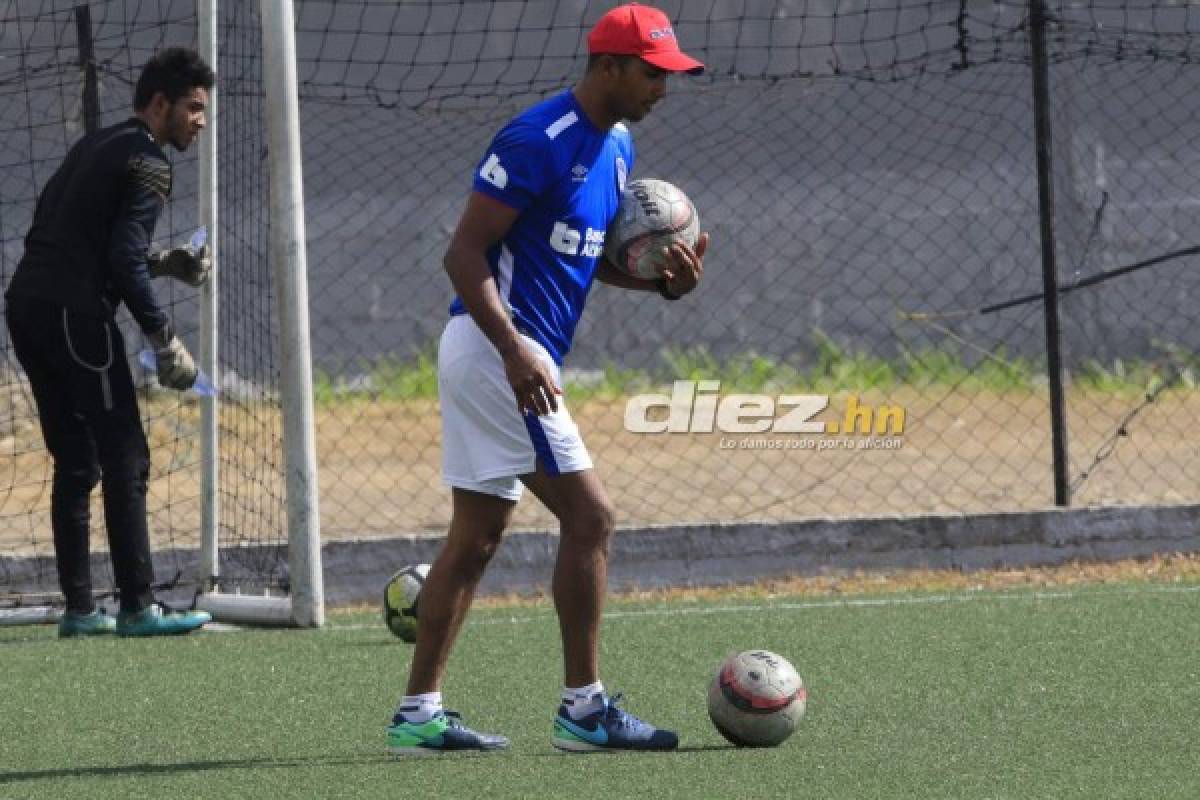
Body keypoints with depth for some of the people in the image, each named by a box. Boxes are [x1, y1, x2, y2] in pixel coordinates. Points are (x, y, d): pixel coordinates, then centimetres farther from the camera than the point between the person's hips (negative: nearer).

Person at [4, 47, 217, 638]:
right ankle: (137, 607, -8)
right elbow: (124, 260, -15)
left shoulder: (95, 147, 21)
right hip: (74, 314, -9)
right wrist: (163, 339, -9)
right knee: (125, 460, -6)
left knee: (76, 463, 13)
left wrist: (163, 264, 19)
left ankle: (79, 609, 11)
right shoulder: (148, 163, -6)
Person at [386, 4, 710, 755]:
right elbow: (465, 252, -19)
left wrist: (662, 280, 1)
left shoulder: (615, 148, 12)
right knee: (589, 515, -10)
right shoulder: (537, 143, -17)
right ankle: (584, 708, -6)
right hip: (497, 348, -10)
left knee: (476, 537, 10)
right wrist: (515, 351, -28)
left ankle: (419, 714, 12)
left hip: (502, 355, 10)